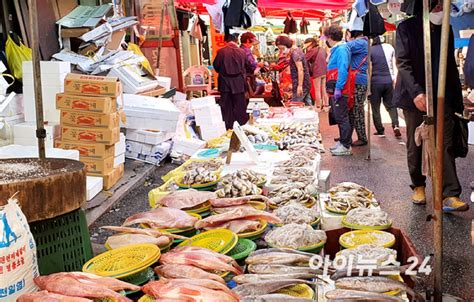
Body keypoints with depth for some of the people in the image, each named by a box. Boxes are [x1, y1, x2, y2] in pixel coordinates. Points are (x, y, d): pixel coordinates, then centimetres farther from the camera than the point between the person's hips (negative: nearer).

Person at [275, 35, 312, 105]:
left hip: (301, 84, -10)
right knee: (308, 106, 10)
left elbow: (300, 69, -22)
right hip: (306, 84, 10)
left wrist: (300, 86, -23)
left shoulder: (295, 53, -15)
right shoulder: (298, 50, 14)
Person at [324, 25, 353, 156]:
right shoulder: (335, 49, 16)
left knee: (342, 118, -5)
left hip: (339, 90, -10)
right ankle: (342, 141, 28)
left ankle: (346, 146, 2)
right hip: (335, 89, 10)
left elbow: (343, 70, -24)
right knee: (337, 117, 17)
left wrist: (338, 88, -26)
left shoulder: (341, 49, -15)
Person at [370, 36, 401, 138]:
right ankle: (395, 125, -6)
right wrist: (395, 78, 11)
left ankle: (380, 130, 9)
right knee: (391, 105, 14)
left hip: (375, 82, -3)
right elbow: (394, 65, 6)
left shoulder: (370, 50, -6)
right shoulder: (390, 47, 5)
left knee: (375, 108, 8)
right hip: (388, 81, 3)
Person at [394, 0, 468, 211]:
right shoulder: (407, 28, -1)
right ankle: (418, 186, 25)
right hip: (415, 97, -3)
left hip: (442, 97, 3)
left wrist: (457, 101, 7)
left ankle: (450, 196, -9)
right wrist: (416, 92, -25)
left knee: (446, 145, -7)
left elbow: (451, 66, 13)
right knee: (415, 146, 8)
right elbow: (403, 63, -11)